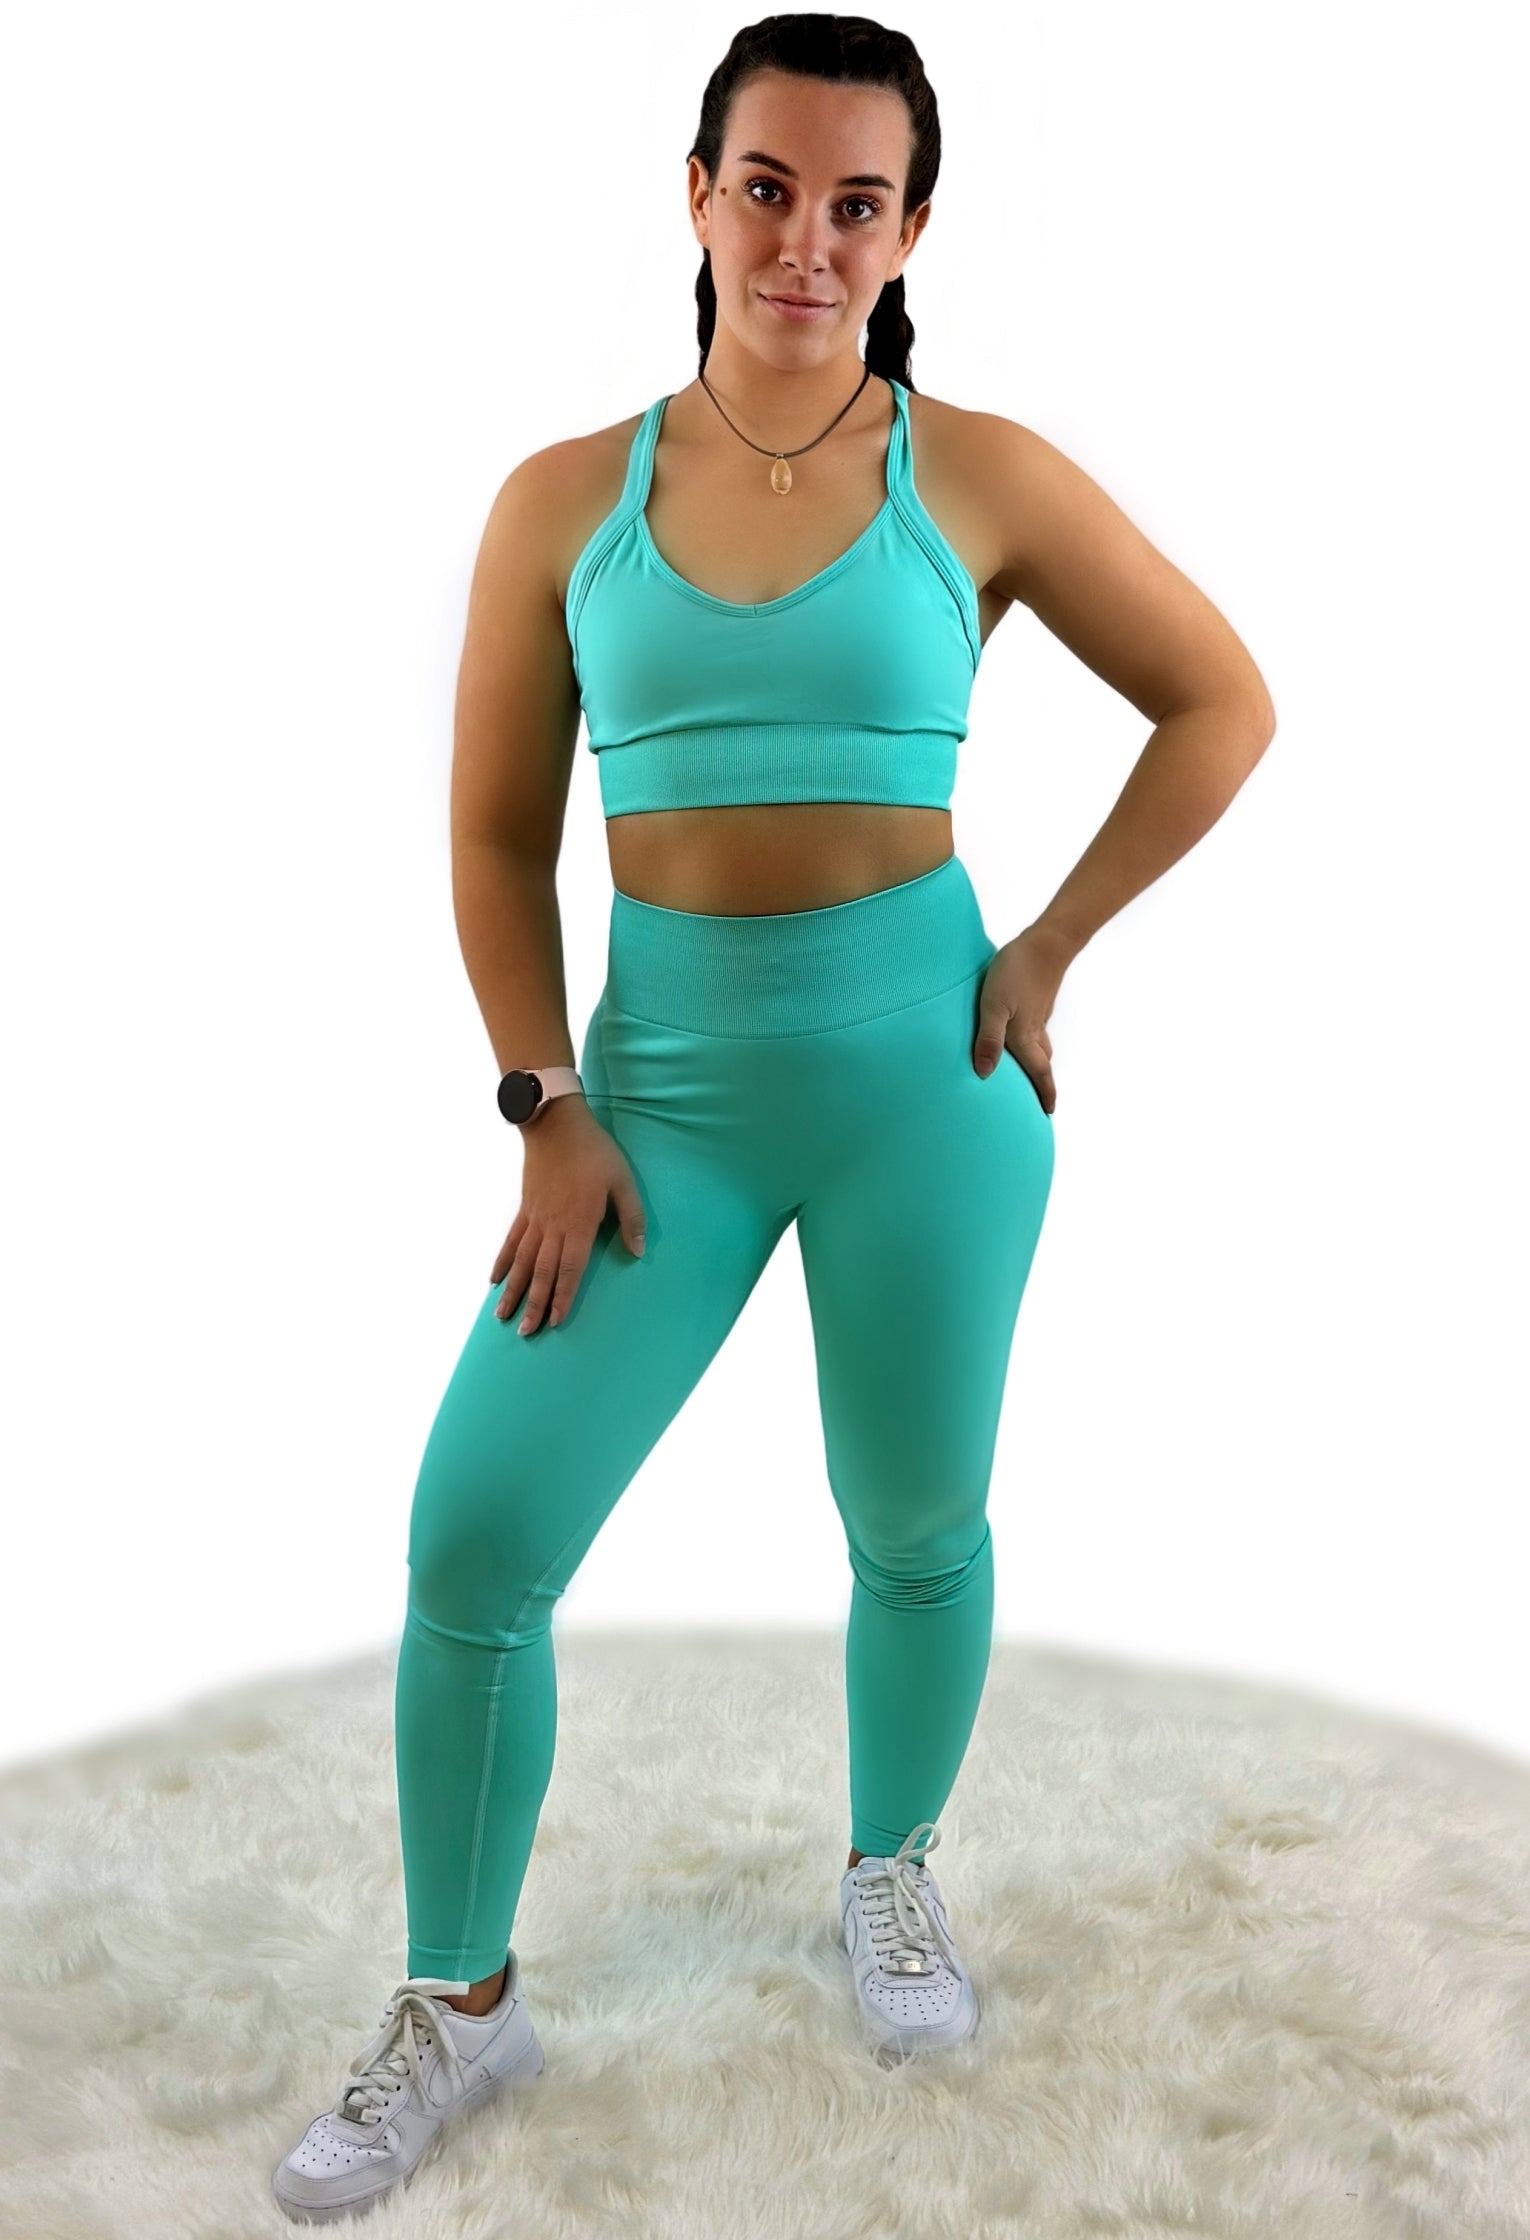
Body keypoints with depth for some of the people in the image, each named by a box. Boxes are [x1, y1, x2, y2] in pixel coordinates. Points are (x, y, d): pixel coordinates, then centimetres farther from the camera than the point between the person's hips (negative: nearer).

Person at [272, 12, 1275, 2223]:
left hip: (921, 1070, -1)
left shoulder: (981, 477, -1)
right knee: (471, 1548, -1)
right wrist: (549, 1109, -3)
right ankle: (461, 2005, 23)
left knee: (917, 1526, 13)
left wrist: (1048, 950, -2)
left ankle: (893, 1873, 44)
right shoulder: (564, 502, 3)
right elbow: (496, 834, 5)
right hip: (664, 1080, 2)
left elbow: (1223, 706, 5)